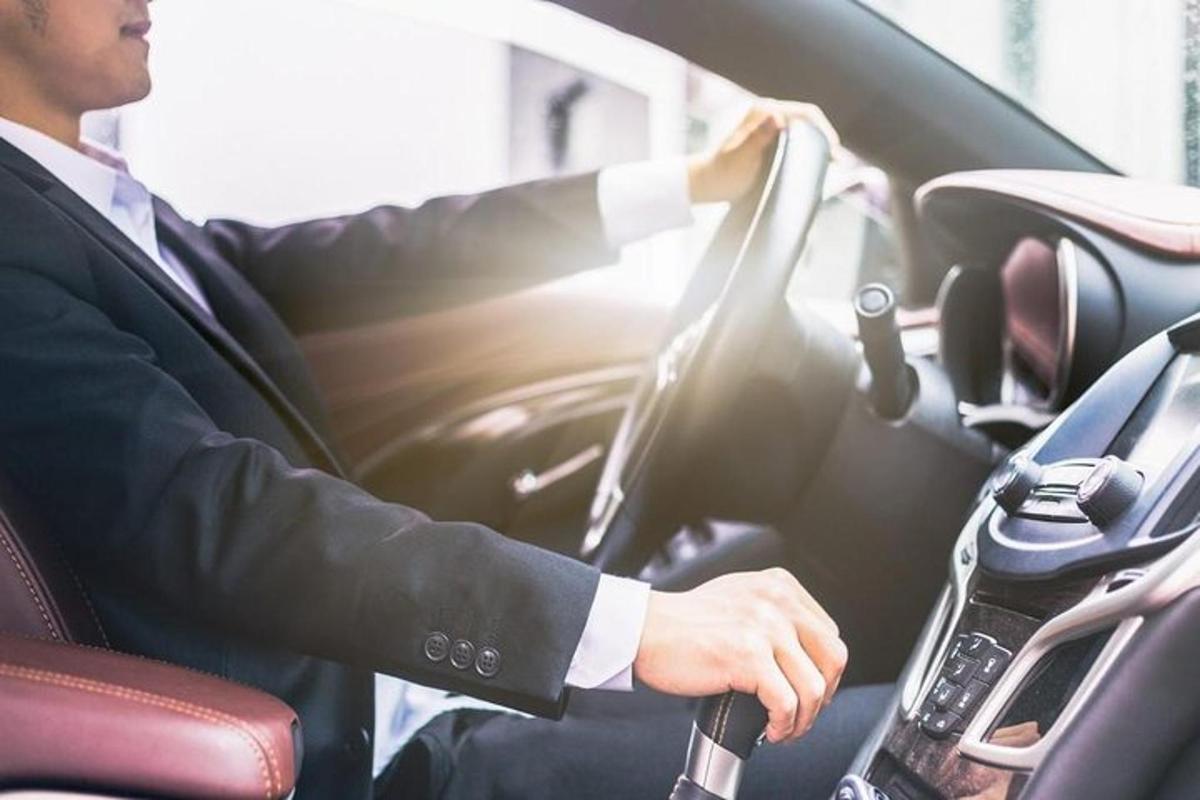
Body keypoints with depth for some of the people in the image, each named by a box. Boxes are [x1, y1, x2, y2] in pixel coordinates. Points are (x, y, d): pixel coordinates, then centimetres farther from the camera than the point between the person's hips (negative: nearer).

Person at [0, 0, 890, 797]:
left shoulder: (113, 213, 12)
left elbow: (370, 259, 10)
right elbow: (222, 514, -29)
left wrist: (689, 181, 9)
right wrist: (634, 624, -36)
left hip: (387, 679, 10)